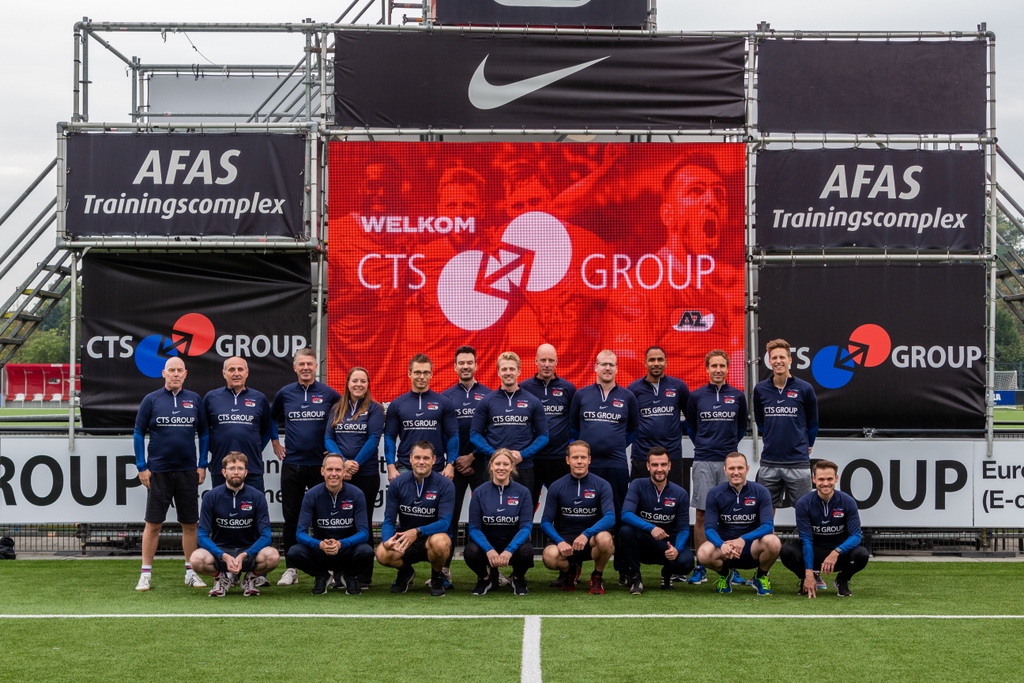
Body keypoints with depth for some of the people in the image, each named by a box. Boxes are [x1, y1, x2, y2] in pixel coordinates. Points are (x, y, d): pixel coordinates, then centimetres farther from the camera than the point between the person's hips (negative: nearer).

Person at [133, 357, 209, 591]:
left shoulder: (195, 400, 6)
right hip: (158, 472, -2)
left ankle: (191, 572, 16)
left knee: (190, 523, 6)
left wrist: (202, 465, 4)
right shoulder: (151, 400, 0)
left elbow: (204, 433, 11)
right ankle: (146, 574, 7)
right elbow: (139, 434, 2)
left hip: (188, 472, 2)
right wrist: (141, 467, -3)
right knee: (153, 524, 1)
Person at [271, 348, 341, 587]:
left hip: (321, 464, -1)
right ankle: (291, 569, 10)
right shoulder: (285, 394, 5)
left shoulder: (329, 394, -1)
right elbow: (271, 417, 22)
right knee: (291, 517, 3)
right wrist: (275, 442, 14)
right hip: (291, 464, 2)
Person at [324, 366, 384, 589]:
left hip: (366, 473, -3)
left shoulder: (374, 409, 1)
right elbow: (328, 438, 4)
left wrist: (355, 463, -16)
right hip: (339, 473, 3)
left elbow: (374, 439, -8)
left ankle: (364, 575, 8)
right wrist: (342, 462, -12)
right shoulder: (337, 409, 11)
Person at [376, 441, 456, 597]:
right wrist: (388, 539, -27)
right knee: (382, 553, -29)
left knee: (440, 542, -38)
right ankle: (405, 572, 9)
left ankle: (437, 577, -2)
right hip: (404, 540, 2)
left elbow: (445, 522, -19)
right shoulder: (398, 484, -5)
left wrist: (417, 532, -33)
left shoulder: (445, 485, -12)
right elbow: (389, 520, -5)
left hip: (432, 538, -2)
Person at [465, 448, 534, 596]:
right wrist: (489, 550, -25)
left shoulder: (523, 492, -5)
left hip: (514, 543, 0)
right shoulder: (479, 492, -5)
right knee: (471, 551, -32)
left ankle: (518, 579, 4)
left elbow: (526, 526, -10)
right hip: (487, 543, 0)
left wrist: (509, 550, -27)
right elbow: (474, 527, -7)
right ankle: (486, 578, 5)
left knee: (526, 551, -34)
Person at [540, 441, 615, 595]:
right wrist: (560, 542, -21)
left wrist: (586, 534, -32)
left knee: (605, 539, -36)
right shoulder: (557, 487, 0)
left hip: (592, 541, -1)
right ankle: (570, 571, 7)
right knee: (550, 556, -33)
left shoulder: (602, 485, -4)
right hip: (565, 541, 1)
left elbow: (610, 518, -16)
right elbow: (546, 522, -1)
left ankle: (597, 577, -3)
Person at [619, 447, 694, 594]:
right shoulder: (638, 486, -8)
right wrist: (651, 528, -37)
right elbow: (626, 514, -22)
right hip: (643, 545, -1)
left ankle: (667, 572, 10)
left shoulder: (680, 494, -4)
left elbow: (684, 528, -4)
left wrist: (677, 549, -25)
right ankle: (635, 577, -11)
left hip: (669, 545, 1)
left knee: (686, 561, -31)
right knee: (625, 531, -33)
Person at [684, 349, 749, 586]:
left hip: (729, 461, 0)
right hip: (703, 462, 0)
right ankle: (700, 568, 5)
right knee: (701, 514, 0)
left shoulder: (737, 396, 5)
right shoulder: (696, 396, 3)